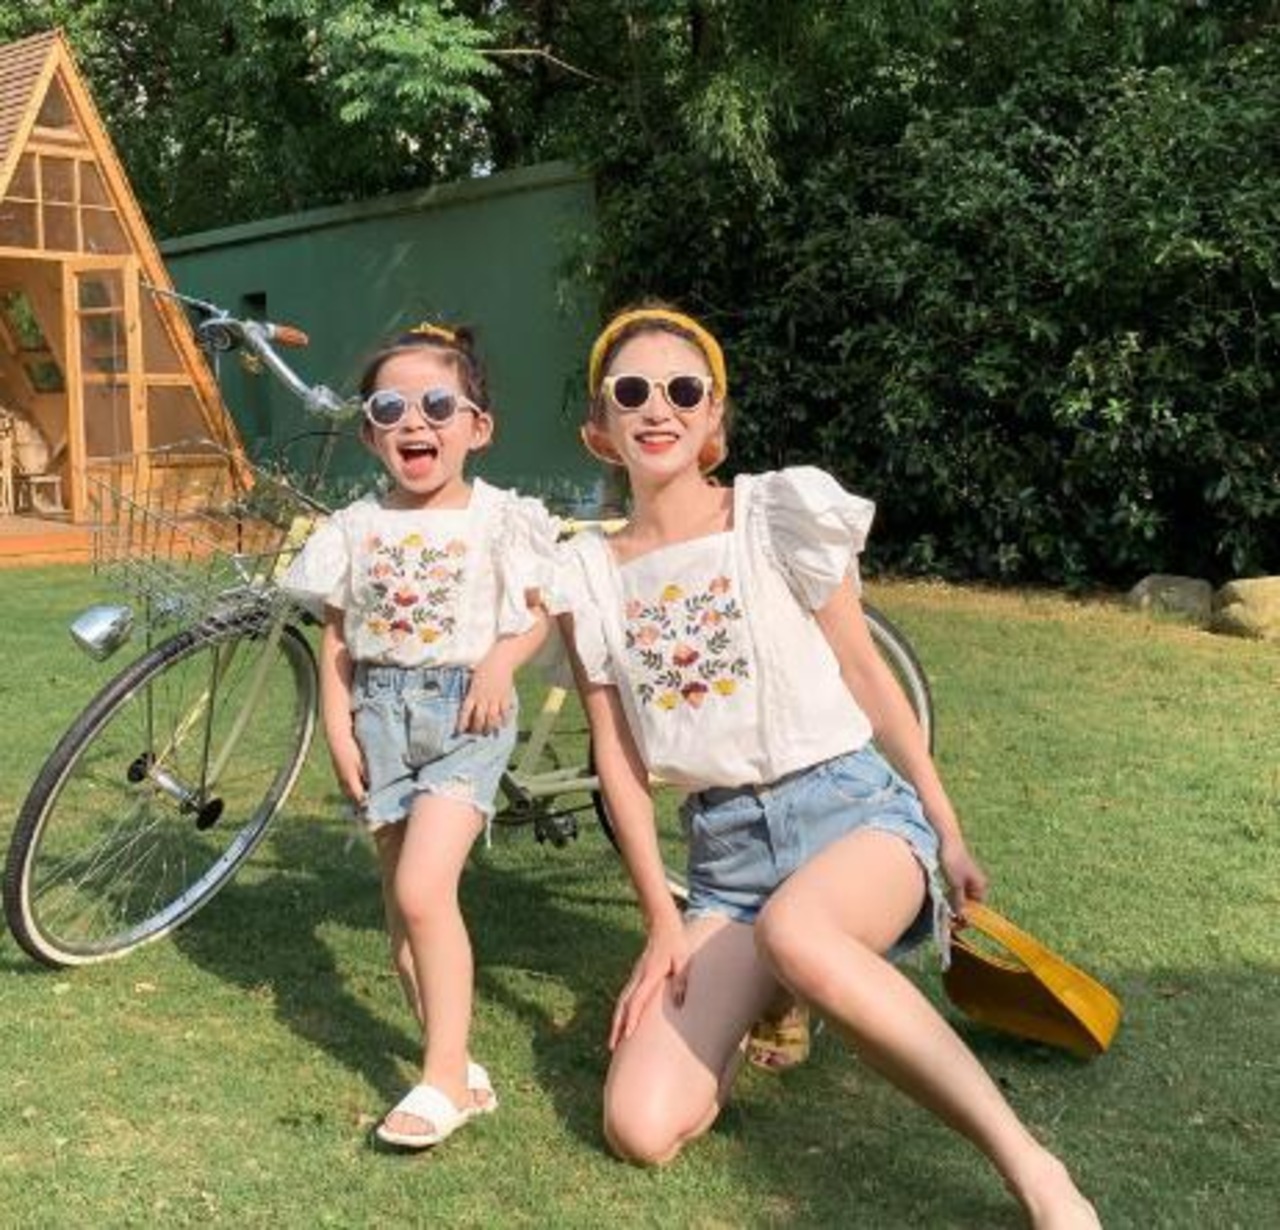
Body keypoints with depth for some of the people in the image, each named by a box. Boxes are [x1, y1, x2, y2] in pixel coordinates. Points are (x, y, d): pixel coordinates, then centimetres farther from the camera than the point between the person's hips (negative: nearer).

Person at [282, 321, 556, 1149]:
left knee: (423, 889, -18)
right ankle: (456, 1066, 20)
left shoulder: (499, 517, -4)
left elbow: (537, 614, 1)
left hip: (467, 710, -4)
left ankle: (445, 1077, -7)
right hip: (383, 712, 5)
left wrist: (502, 661, -17)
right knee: (403, 903, 8)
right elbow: (336, 637, 8)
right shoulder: (356, 527, 5)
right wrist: (336, 723, -1)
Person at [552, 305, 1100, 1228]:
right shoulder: (589, 576, 3)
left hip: (853, 807, -3)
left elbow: (866, 676, 2)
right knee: (642, 1128, -16)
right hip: (723, 849, 3)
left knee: (793, 930, -42)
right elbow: (617, 758, 5)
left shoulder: (782, 512, -4)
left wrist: (948, 831, 5)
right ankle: (761, 1000, 17)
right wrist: (663, 923, 0)